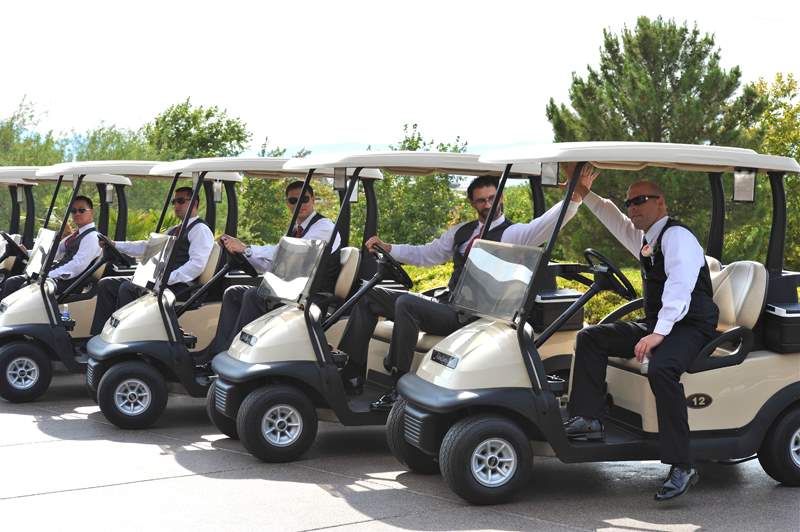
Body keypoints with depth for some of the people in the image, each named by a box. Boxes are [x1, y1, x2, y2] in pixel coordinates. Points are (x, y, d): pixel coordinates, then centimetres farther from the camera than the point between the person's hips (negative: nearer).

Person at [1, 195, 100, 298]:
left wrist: (48, 275, -22)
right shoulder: (75, 235, 20)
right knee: (11, 282, 1)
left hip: (67, 282, -10)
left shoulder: (91, 237, -9)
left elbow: (77, 266, -21)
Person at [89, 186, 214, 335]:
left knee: (127, 288, -28)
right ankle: (97, 337, -6)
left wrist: (168, 279, -24)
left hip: (177, 285, -10)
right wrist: (115, 245, 17)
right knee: (105, 284, 2)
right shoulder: (173, 230, 26)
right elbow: (148, 247, 26)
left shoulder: (201, 230, -4)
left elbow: (197, 264, -16)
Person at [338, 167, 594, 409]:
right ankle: (351, 372, -5)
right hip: (446, 304, 8)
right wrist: (388, 248, 11)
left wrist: (575, 196, -38)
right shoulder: (462, 231, 19)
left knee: (406, 303, -32)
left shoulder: (513, 233, -5)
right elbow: (426, 254, 24)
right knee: (370, 295, 3)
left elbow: (549, 223, -21)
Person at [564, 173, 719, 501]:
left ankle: (682, 467, -34)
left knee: (661, 369, -37)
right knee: (590, 338, -2)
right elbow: (611, 217, 31)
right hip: (655, 326, 9)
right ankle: (588, 419, -9)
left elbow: (679, 287, -26)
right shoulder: (644, 240, 16)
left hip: (689, 328, -9)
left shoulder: (677, 237, -13)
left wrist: (659, 333, -36)